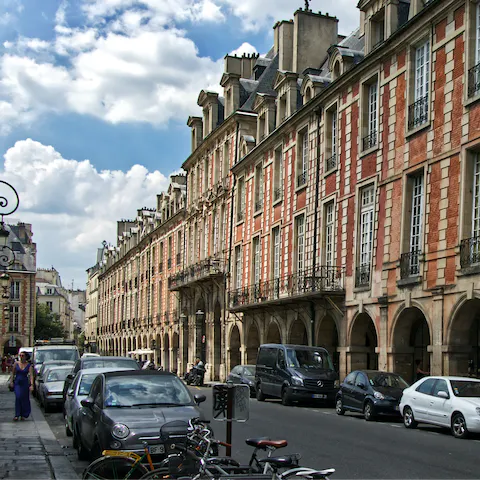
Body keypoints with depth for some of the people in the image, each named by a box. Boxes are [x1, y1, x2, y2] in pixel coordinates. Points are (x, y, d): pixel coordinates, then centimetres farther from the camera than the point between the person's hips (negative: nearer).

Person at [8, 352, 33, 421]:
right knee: (18, 397, -14)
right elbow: (13, 373, 8)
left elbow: (31, 375, -11)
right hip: (17, 383, 0)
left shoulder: (29, 365, -4)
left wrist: (31, 384, -21)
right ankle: (17, 415, -11)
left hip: (25, 383, 0)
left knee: (24, 399, 5)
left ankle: (24, 415, 18)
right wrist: (11, 381, -1)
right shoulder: (16, 363, 0)